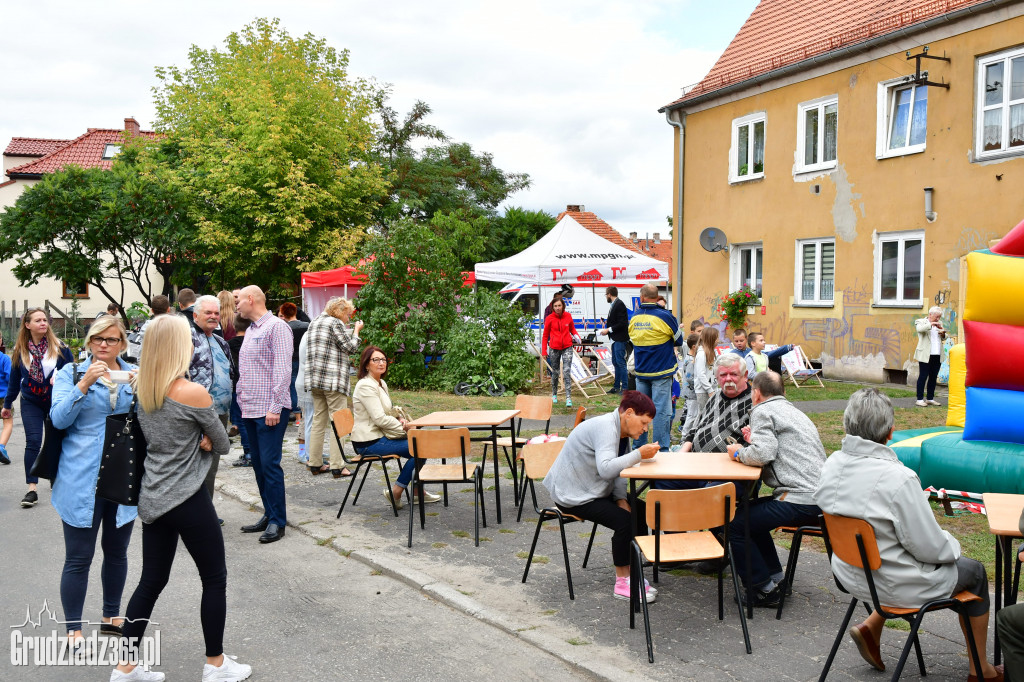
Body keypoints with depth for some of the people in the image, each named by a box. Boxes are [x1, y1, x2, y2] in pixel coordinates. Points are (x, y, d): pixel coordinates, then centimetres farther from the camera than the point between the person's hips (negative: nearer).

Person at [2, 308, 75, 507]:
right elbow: (14, 379, 8)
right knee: (33, 442, -10)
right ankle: (32, 489, -9)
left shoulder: (59, 347, -7)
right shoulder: (20, 350, -2)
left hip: (55, 401, 0)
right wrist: (7, 404, 15)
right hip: (31, 403, 0)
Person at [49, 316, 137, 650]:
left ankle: (111, 616, 32)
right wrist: (85, 383, -23)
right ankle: (73, 630, 15)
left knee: (117, 551, 15)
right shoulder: (71, 372, 0)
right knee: (78, 558, 1)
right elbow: (59, 418, -11)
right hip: (82, 478, -3)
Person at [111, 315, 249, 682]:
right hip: (186, 499, -7)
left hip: (152, 497, 7)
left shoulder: (142, 390, 3)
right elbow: (223, 445, -8)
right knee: (215, 578, 9)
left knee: (151, 580, 15)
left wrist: (196, 442, -2)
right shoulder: (194, 393, -18)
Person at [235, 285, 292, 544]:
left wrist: (275, 407, -20)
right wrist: (242, 399, 14)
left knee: (269, 464, -7)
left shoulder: (276, 327, -10)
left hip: (269, 410, -9)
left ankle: (277, 522, 1)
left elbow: (282, 370, -16)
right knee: (259, 464, 12)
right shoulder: (251, 330, 17)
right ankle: (269, 514, 21)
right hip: (250, 409, 9)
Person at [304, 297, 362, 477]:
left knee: (318, 421, 12)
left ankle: (315, 464, 15)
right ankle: (337, 466, -6)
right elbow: (351, 348, -9)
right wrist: (356, 330, 6)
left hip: (314, 378, 8)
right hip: (334, 379, -8)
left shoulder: (314, 322, 18)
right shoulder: (335, 323, -8)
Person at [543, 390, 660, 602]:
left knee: (641, 511, 4)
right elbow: (606, 468, -40)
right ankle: (622, 583, -9)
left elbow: (618, 470, 11)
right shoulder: (605, 427, -25)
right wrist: (639, 454, -34)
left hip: (595, 490, 11)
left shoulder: (623, 431, 8)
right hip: (572, 495, -11)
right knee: (623, 520, -23)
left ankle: (629, 574, 10)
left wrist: (621, 498, -5)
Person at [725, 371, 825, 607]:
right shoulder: (794, 411, 26)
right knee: (750, 512, 25)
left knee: (736, 525, -4)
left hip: (800, 499, -10)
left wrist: (739, 452, 0)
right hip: (820, 496, 10)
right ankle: (776, 578, 24)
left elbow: (763, 455, -18)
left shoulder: (762, 411, -4)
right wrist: (754, 441, 23)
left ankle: (764, 590, 2)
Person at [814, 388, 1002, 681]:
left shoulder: (831, 465, -9)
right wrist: (953, 545, 2)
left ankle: (871, 628, 24)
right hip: (895, 585, -6)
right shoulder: (897, 478, -30)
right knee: (975, 571, 20)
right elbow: (930, 547, -22)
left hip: (850, 575, 6)